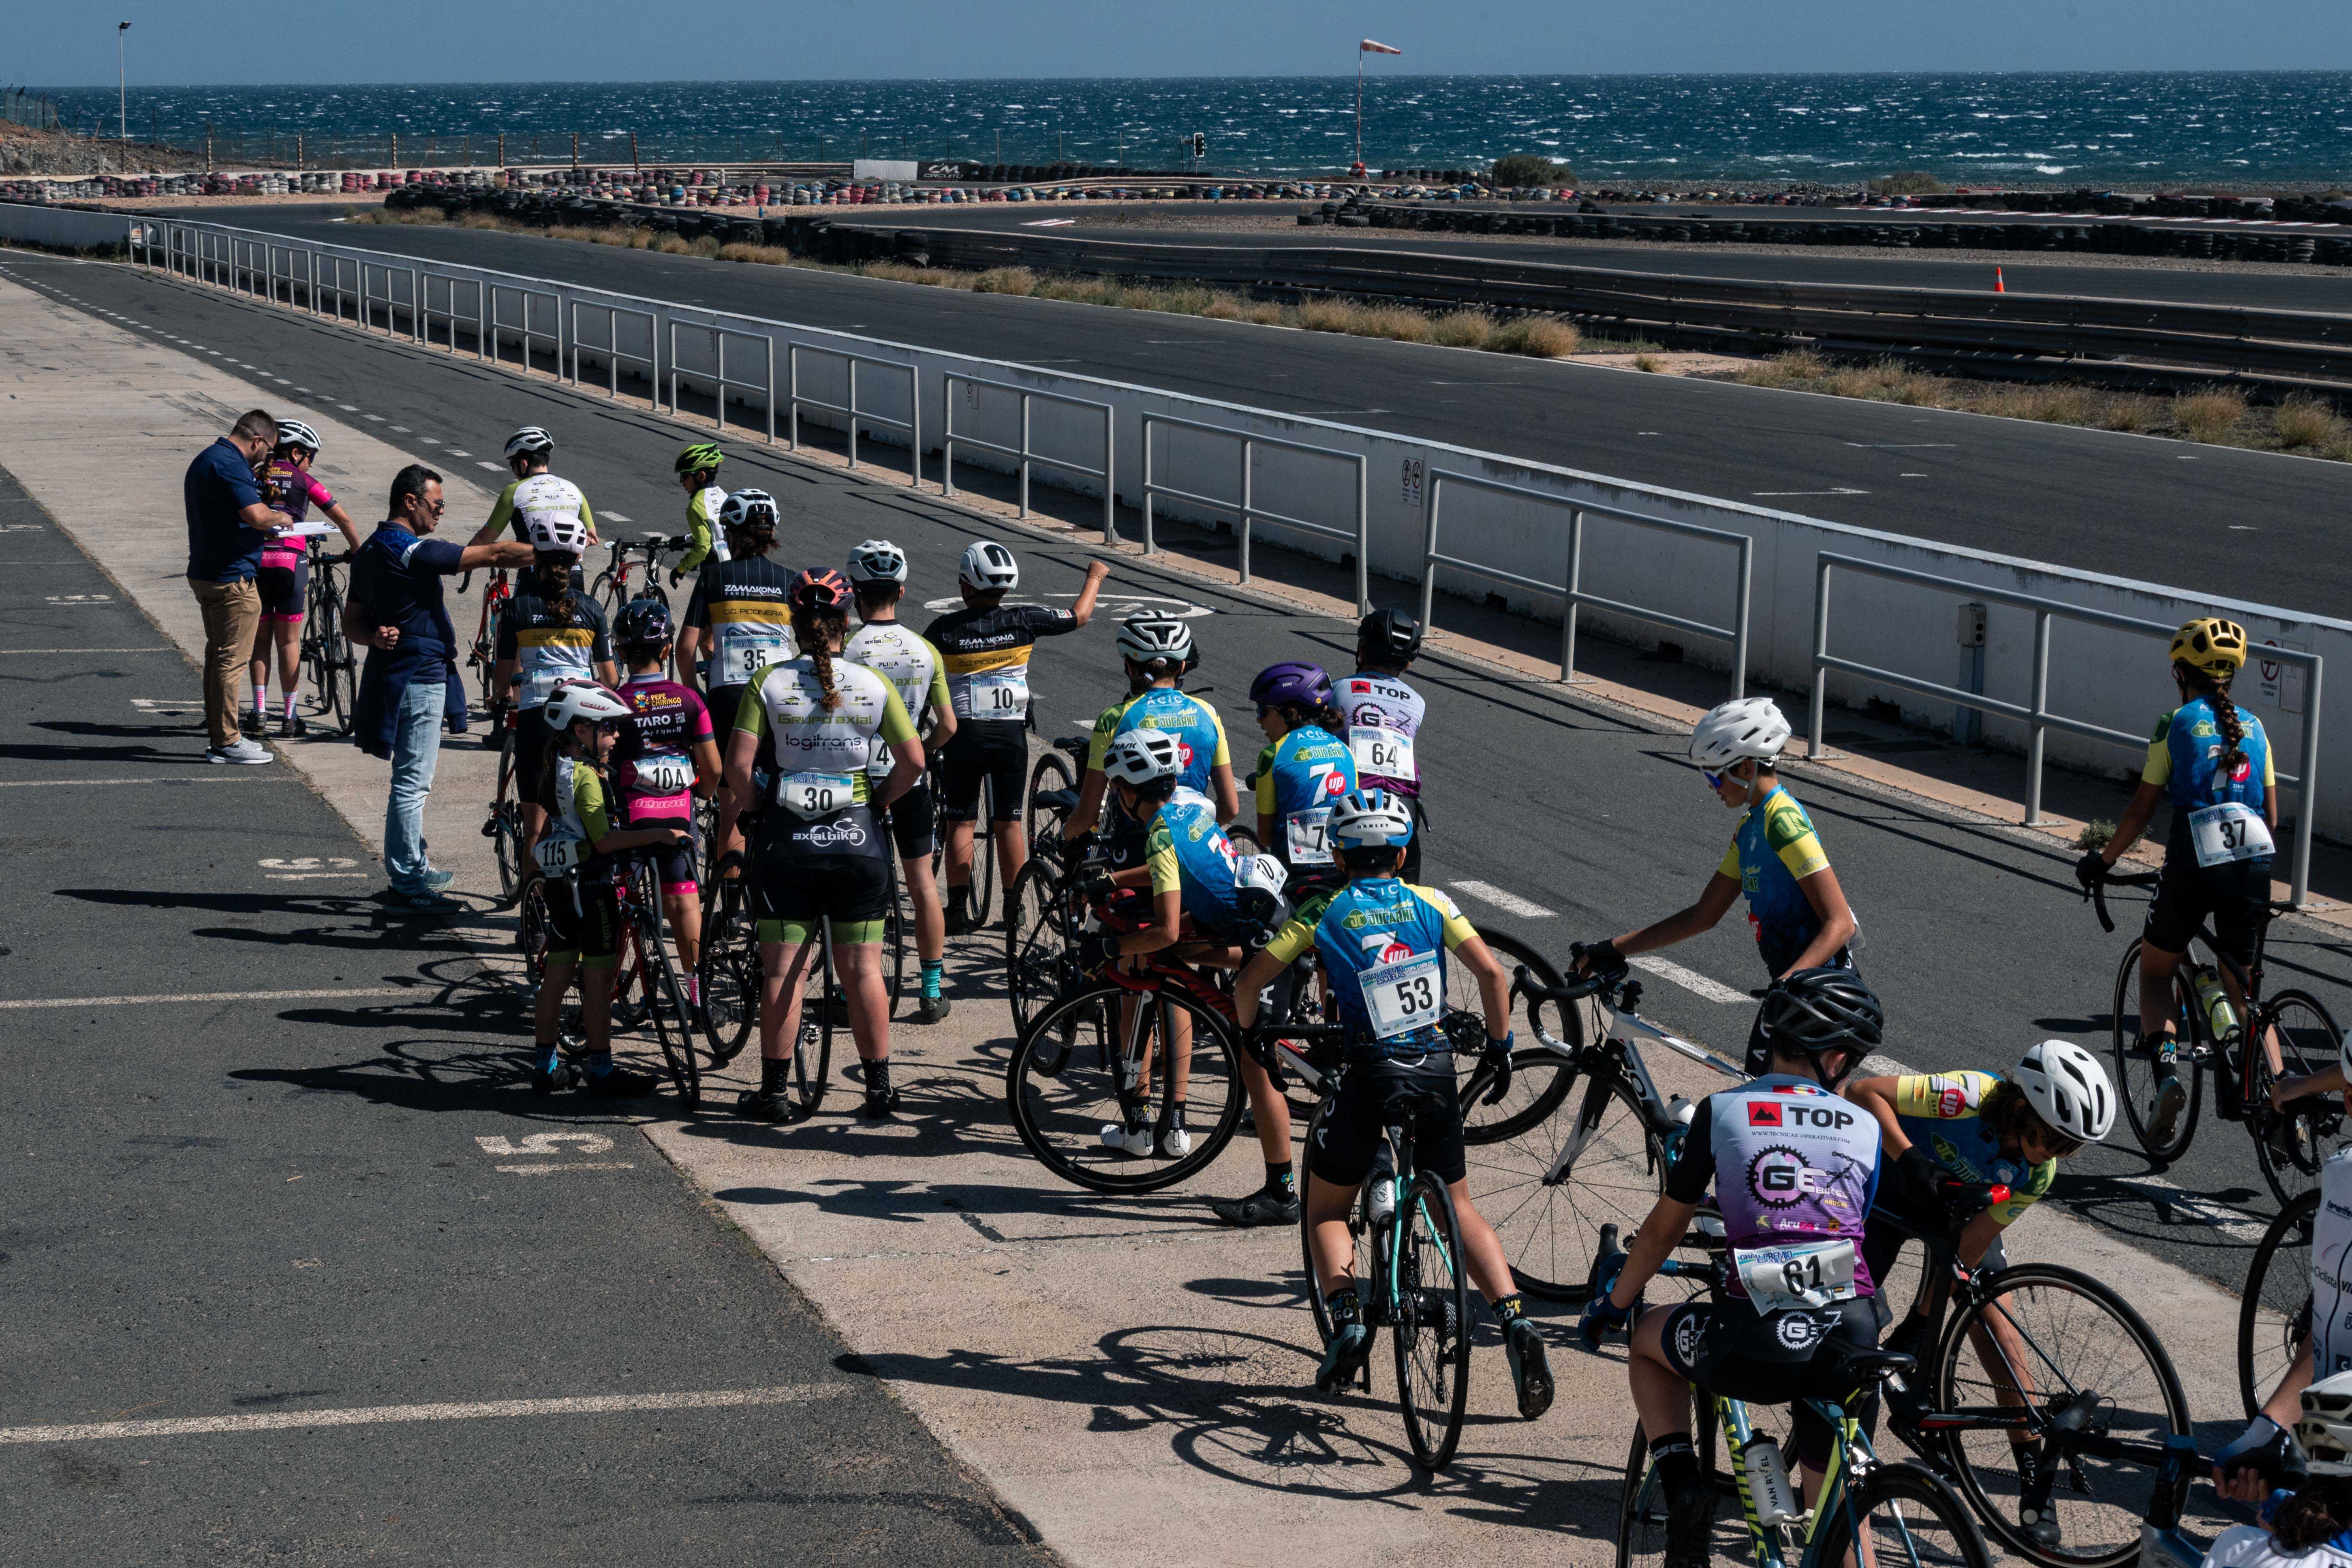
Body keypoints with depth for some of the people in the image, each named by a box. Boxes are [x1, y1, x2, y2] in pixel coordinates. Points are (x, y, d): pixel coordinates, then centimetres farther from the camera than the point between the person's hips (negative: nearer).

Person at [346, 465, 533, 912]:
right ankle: (407, 886, -2)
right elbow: (493, 554, -20)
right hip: (417, 677, -10)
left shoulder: (370, 551, 12)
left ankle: (413, 867, 30)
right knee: (412, 783, -5)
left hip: (391, 672, 10)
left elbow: (352, 622, 13)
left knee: (412, 781, 20)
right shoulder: (412, 551, -19)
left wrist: (376, 636, -9)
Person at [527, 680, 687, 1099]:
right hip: (590, 884, -9)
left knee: (557, 974, 13)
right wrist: (657, 835, -27)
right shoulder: (586, 776, -18)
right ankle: (601, 1072, 1)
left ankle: (545, 1065, 18)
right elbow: (604, 840, -24)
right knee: (598, 978, -3)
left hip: (560, 881, 9)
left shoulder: (555, 767, 11)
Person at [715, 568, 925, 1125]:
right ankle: (879, 1088, 12)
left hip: (786, 840, -1)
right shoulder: (873, 685, -1)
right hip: (858, 839, 1)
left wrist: (729, 823, 2)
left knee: (782, 971, 5)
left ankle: (773, 1091, 8)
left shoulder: (770, 683, -4)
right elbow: (913, 761, -4)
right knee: (862, 969, 8)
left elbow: (739, 765, -11)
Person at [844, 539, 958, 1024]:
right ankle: (932, 992, 11)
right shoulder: (925, 651, -2)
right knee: (922, 881, 9)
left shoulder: (844, 649, -11)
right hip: (909, 782, 3)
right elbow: (948, 725, 0)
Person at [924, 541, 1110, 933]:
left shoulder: (945, 628, -10)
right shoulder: (1023, 620, -6)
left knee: (960, 822, 6)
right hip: (1012, 733, 2)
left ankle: (958, 910, 2)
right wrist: (1095, 577, 24)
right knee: (1009, 822, 9)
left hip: (964, 733, -2)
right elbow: (1079, 615, 6)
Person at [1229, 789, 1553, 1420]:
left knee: (1325, 1210, 16)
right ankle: (1515, 1320, -2)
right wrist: (1500, 1045, 12)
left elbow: (1249, 981, -1)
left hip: (1368, 1075, -2)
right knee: (1460, 1208, 18)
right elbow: (1491, 973, -2)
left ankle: (1347, 1316, -9)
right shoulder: (1431, 903, 6)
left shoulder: (1323, 912, 1)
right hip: (1437, 1071, 2)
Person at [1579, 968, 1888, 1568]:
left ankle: (1681, 1484, 11)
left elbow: (1663, 1229, 13)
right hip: (1850, 1342, 2)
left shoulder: (1721, 1111, 7)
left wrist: (1611, 1305, 29)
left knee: (1649, 1343, 30)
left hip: (1756, 1347, -2)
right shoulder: (1867, 1127, 12)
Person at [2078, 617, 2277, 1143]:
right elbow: (2272, 815, 14)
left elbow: (2142, 809, 0)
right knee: (2242, 991, 14)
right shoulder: (2253, 728, 12)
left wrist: (2102, 861, 13)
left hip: (2193, 866, -4)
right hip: (2252, 867, 4)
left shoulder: (2176, 725, 0)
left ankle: (2167, 1071, -6)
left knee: (2154, 971, 16)